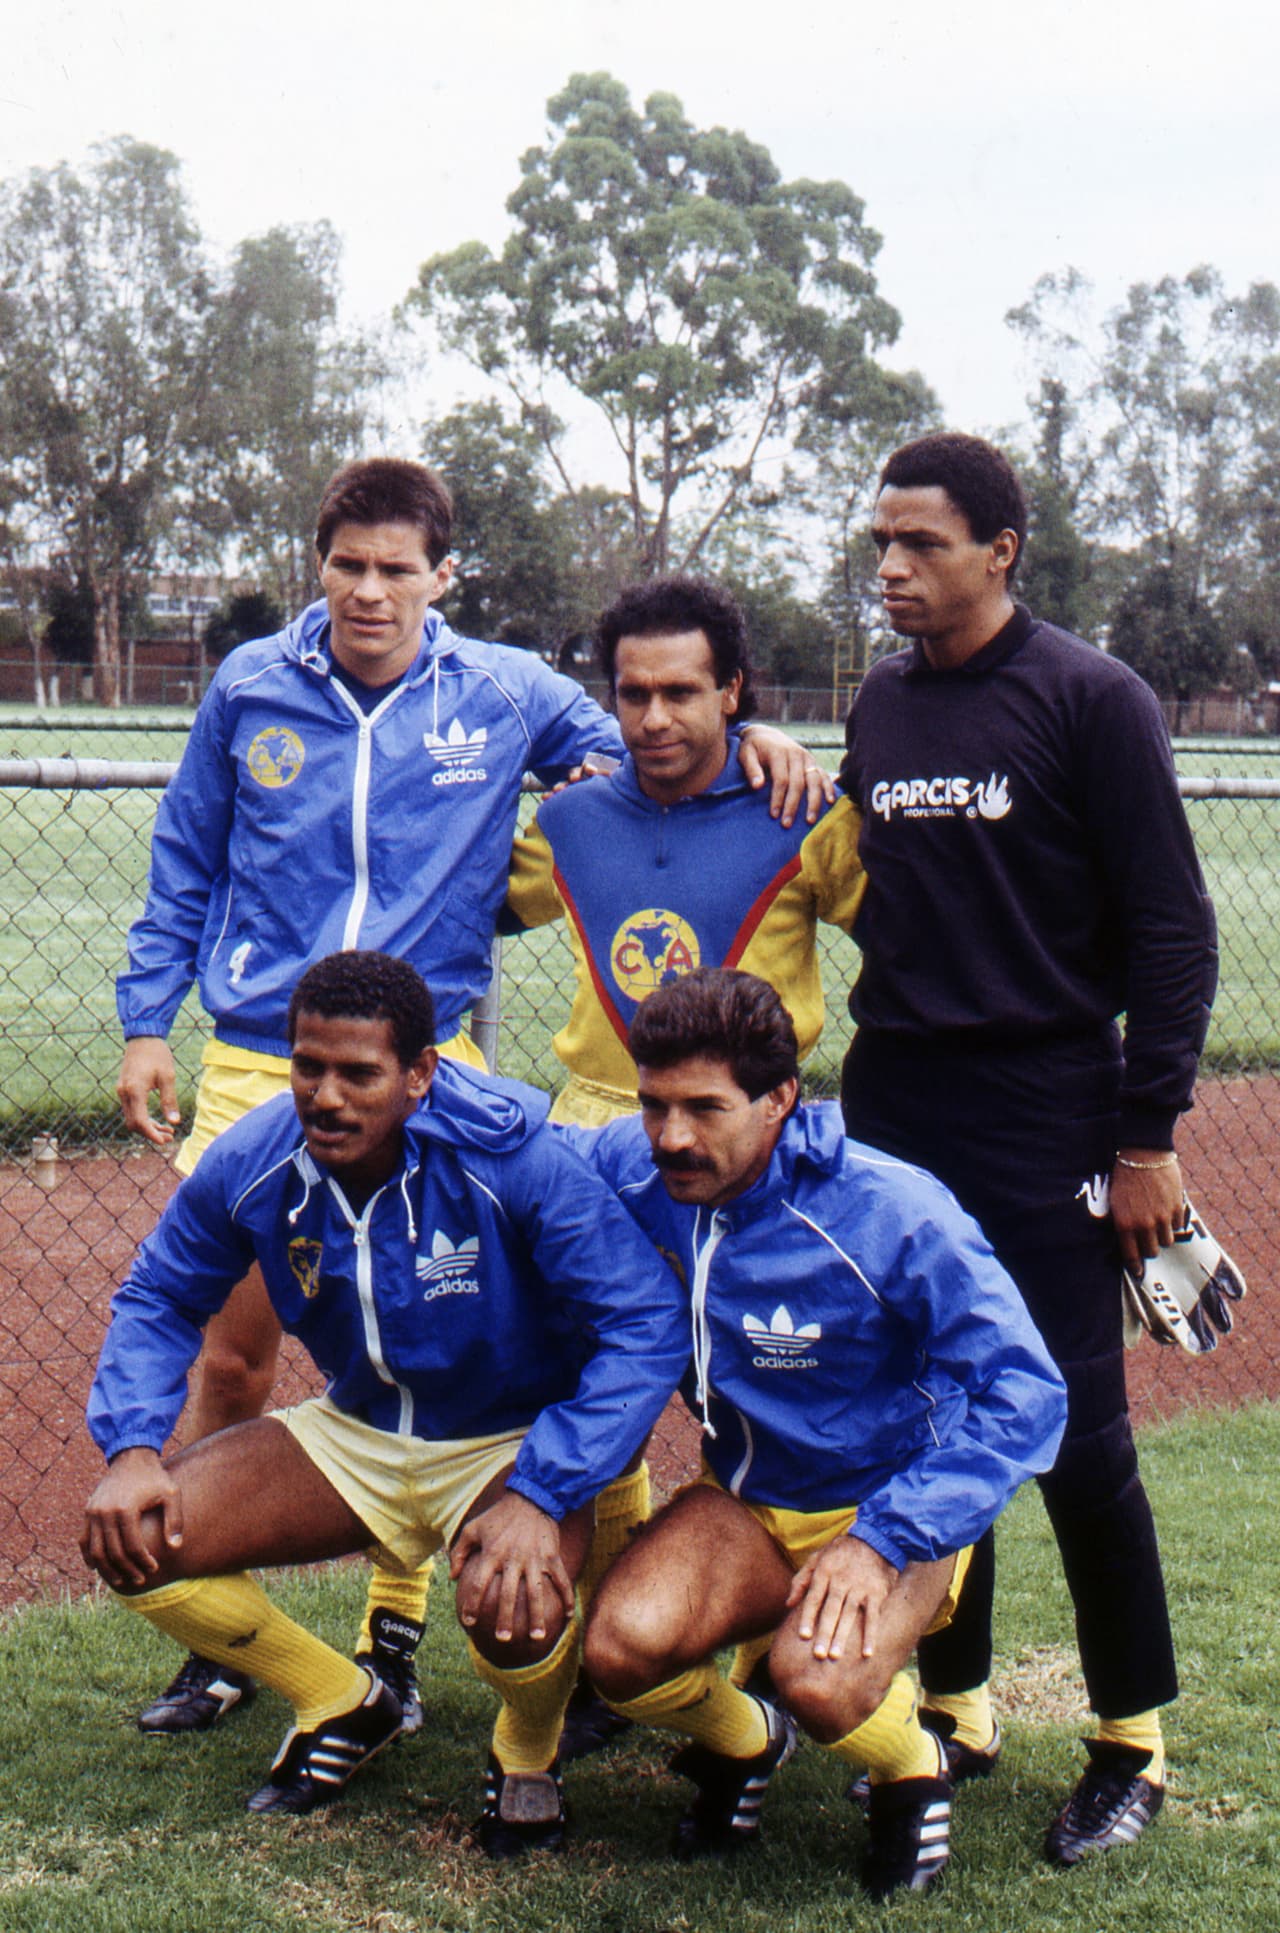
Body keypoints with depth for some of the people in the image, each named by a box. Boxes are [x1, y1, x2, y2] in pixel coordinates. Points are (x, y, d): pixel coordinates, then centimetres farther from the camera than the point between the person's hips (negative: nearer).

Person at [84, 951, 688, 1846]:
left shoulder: (515, 1160, -28)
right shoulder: (250, 1165, -14)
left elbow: (651, 1325, -27)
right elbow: (158, 1301, 4)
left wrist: (540, 1496, -36)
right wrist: (133, 1449, -14)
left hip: (512, 1441, -4)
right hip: (355, 1436, 5)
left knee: (514, 1612, -36)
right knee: (132, 1540, -14)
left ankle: (530, 1754, 5)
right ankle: (348, 1705, 13)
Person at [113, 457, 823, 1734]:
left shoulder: (506, 695, 0)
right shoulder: (250, 687, 3)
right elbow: (183, 865, 13)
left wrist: (744, 734, -8)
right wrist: (145, 1022, 9)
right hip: (257, 1067, 1)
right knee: (231, 1356, 3)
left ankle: (393, 1640, 21)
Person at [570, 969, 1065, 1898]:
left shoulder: (892, 1213, -24)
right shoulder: (630, 1172, -14)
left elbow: (1027, 1396, -23)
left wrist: (882, 1541, -30)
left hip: (892, 1506, -3)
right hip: (746, 1504, 4)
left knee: (820, 1680, -33)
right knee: (624, 1647, -26)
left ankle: (915, 1768, 5)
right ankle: (743, 1737, 10)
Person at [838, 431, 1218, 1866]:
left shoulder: (1091, 700, -6)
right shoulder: (880, 707, 10)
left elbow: (1170, 929, -7)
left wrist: (1147, 1133, -11)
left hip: (1048, 1125, -5)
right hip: (892, 1115, 5)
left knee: (1076, 1438, -2)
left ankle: (1133, 1745, 14)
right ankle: (954, 1710, 24)